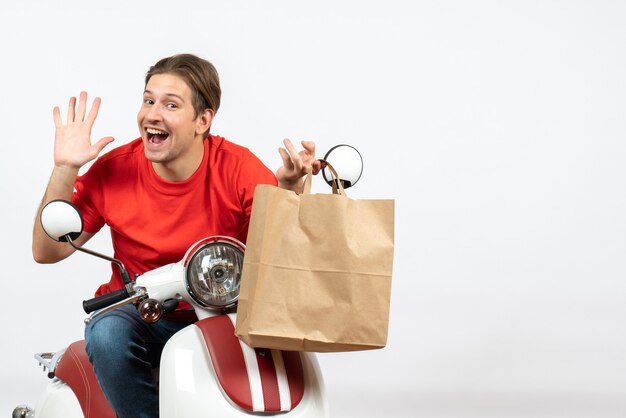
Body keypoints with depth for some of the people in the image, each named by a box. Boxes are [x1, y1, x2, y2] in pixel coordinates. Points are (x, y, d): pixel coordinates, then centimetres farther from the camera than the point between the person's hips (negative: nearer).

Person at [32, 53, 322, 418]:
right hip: (138, 315, 1)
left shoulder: (238, 167, -9)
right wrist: (64, 170, -13)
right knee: (107, 333, -32)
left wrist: (290, 187, -31)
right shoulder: (113, 170, -6)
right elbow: (47, 251, -3)